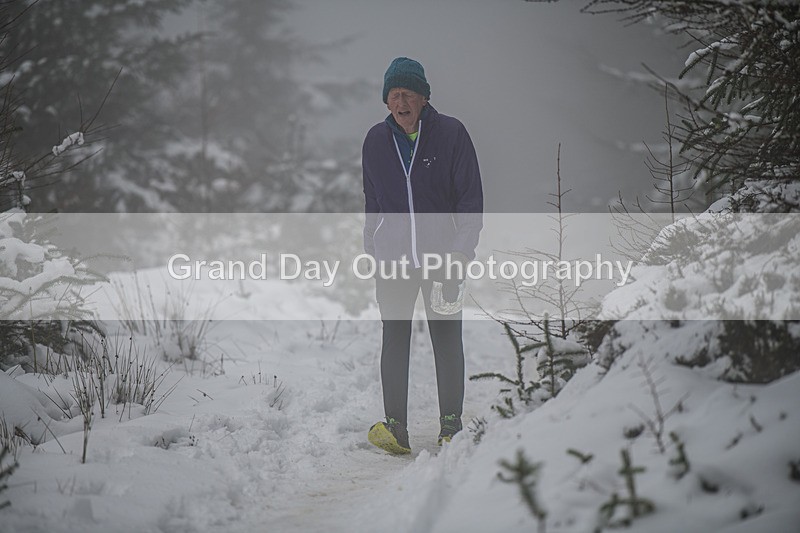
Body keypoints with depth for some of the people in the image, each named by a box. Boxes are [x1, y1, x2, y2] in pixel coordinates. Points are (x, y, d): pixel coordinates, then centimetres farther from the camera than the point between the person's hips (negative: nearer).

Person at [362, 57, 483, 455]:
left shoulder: (450, 134, -3)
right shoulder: (376, 141, 7)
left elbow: (471, 197, -1)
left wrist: (461, 250, -9)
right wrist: (372, 250, 13)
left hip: (442, 254, -2)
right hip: (393, 255, 2)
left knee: (447, 340, 3)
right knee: (394, 339, -5)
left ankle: (451, 428, 10)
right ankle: (395, 427, -6)